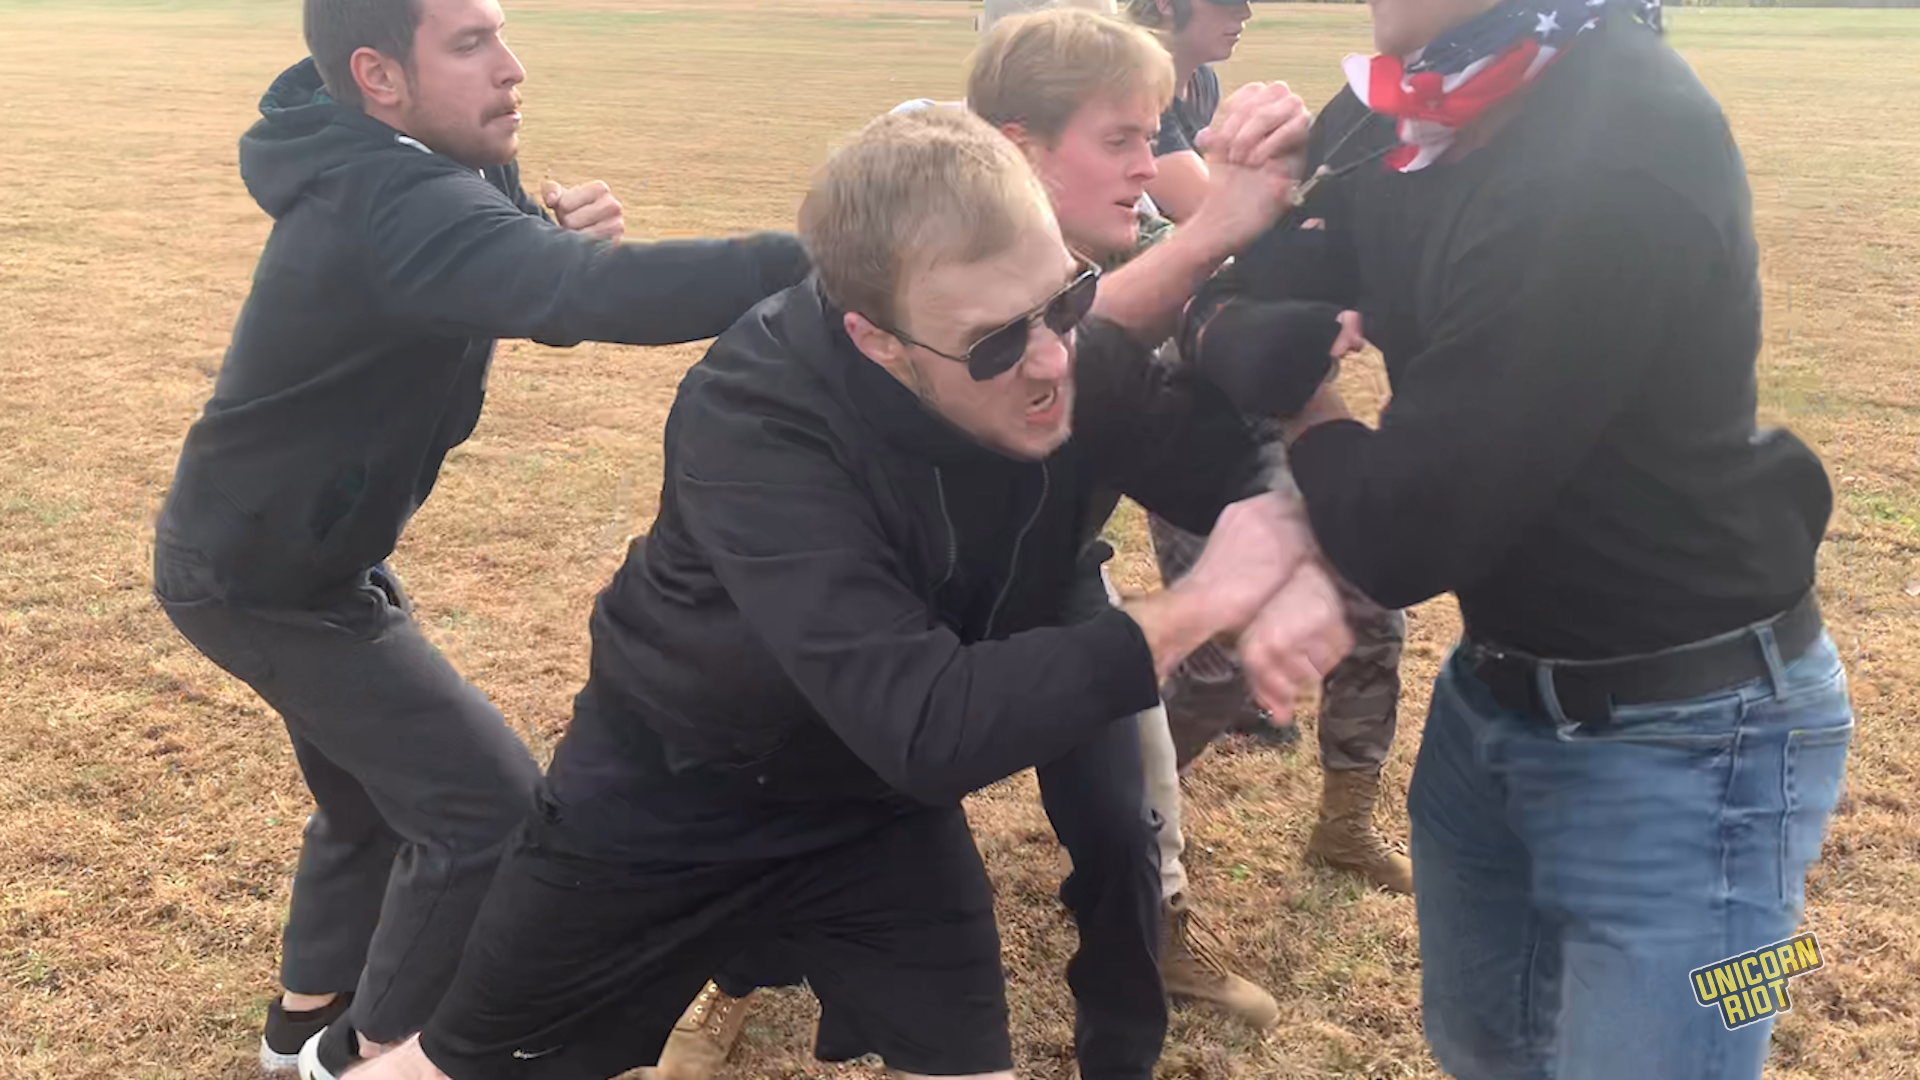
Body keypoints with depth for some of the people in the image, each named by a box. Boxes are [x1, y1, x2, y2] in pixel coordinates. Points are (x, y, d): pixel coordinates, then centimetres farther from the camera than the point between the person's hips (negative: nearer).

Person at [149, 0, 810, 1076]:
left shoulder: (378, 169, -2)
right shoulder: (391, 204, -33)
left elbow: (506, 285, 5)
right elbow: (593, 295, -49)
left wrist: (551, 227, -19)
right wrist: (827, 261, -56)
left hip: (288, 548, 10)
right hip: (266, 577, -10)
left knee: (384, 787, 23)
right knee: (490, 808, -6)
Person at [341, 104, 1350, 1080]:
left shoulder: (1076, 357, -21)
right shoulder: (753, 420, -36)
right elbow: (931, 727, -42)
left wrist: (1295, 563, -34)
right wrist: (1201, 600, -37)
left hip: (878, 804, 4)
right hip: (667, 796, -3)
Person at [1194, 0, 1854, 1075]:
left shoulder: (1614, 161, -30)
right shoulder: (1413, 105, -3)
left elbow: (1404, 534, -27)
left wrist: (1313, 421, -8)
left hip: (1680, 732, -8)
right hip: (1497, 685, 8)